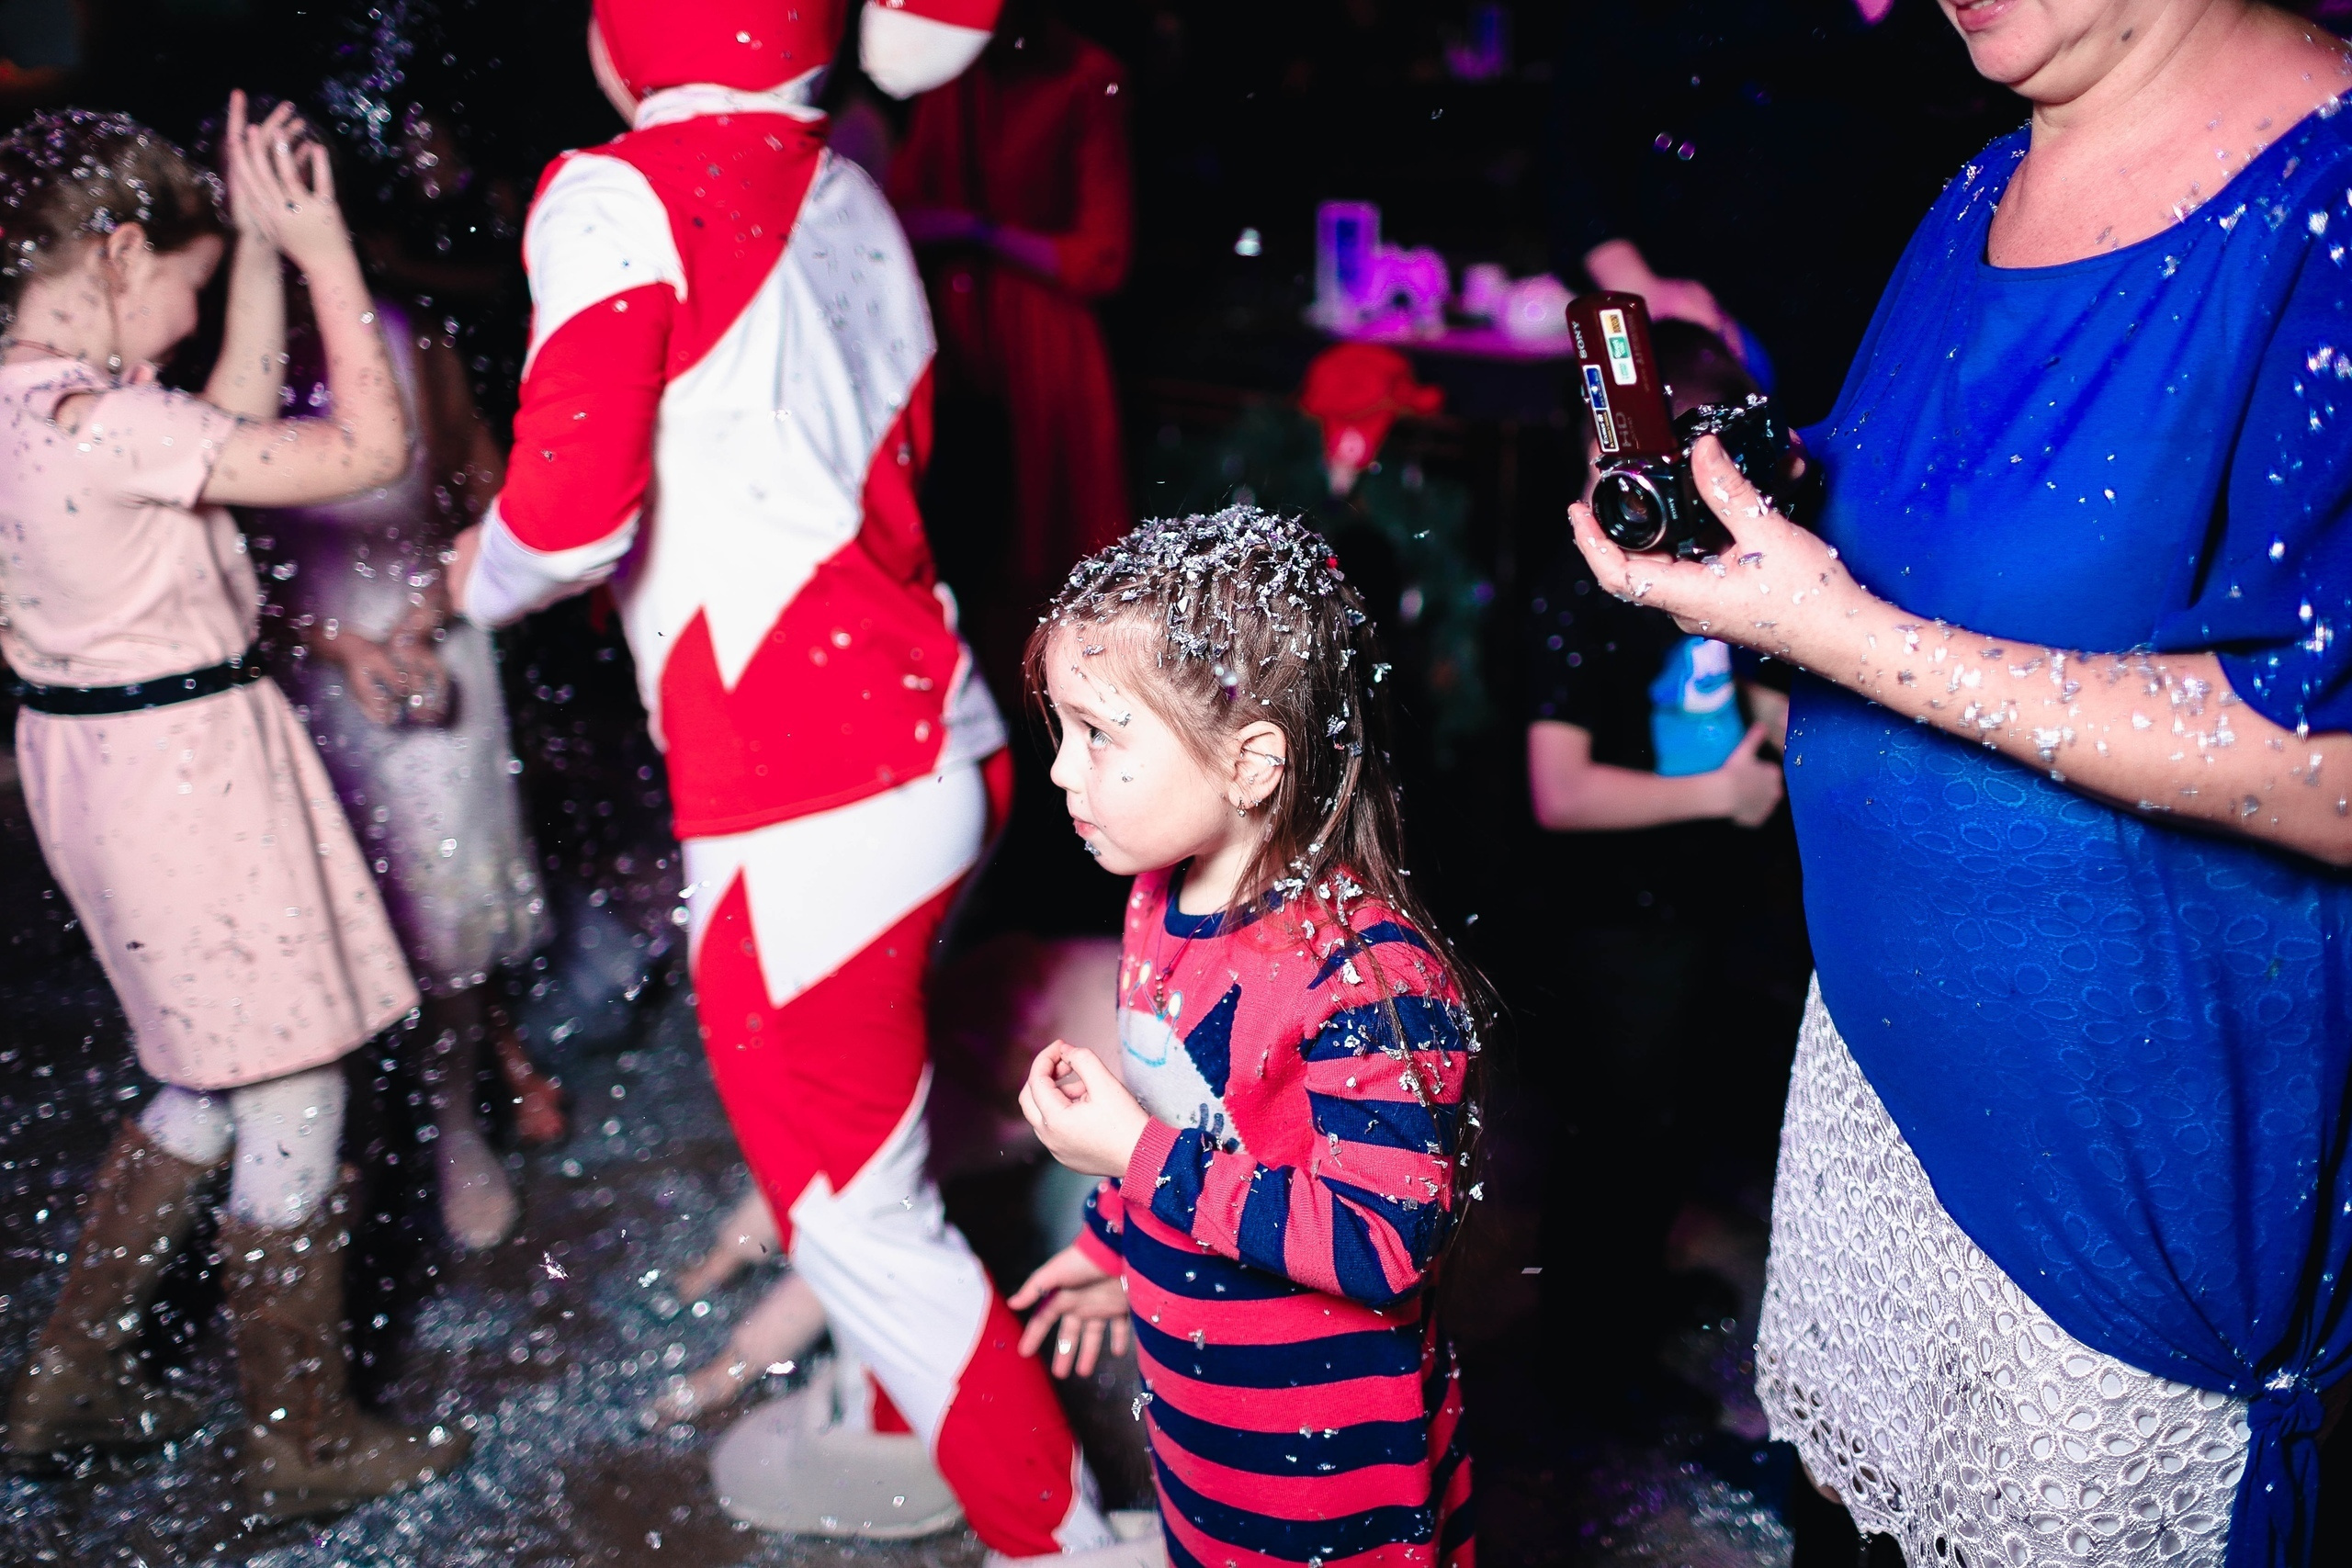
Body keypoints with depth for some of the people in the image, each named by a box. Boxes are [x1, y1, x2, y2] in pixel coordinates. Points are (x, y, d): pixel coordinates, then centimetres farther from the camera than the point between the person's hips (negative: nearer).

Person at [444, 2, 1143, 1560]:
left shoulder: (622, 195, -11)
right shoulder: (848, 195, 13)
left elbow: (572, 509, -19)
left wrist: (486, 582, 4)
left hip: (800, 794, -9)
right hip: (922, 732, 9)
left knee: (852, 1197, 5)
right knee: (850, 1128, 26)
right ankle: (881, 1431, 47)